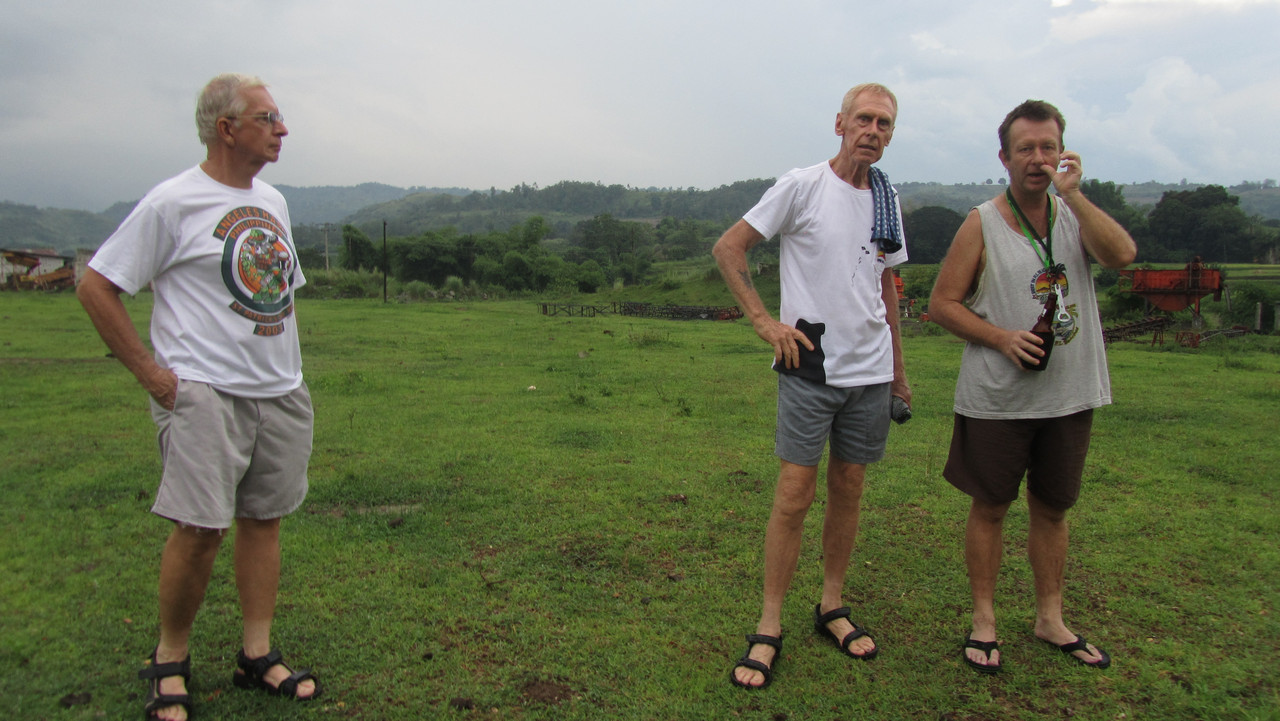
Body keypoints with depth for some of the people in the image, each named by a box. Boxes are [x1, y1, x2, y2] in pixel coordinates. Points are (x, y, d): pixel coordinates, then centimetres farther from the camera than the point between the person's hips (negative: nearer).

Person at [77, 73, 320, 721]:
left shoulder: (273, 200, 14)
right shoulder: (173, 202, -8)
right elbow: (95, 287, -6)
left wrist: (286, 361, 14)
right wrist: (151, 373, -9)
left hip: (280, 393, 7)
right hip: (205, 394, -6)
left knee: (263, 519, 9)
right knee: (199, 528, -8)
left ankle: (257, 657, 20)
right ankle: (170, 663, 14)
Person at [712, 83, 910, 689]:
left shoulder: (886, 200, 11)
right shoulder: (802, 186, -6)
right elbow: (728, 248, -5)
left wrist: (898, 368, 19)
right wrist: (763, 321, -12)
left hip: (871, 370, 5)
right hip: (810, 366, -5)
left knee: (849, 489, 11)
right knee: (795, 493, -5)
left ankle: (832, 607, 27)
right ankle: (769, 629, 7)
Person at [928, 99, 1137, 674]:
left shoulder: (1075, 215, 6)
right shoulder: (982, 224, -4)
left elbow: (1122, 255, -15)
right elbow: (942, 304, -5)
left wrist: (1071, 194, -19)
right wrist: (1002, 337, -17)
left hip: (1069, 395, 4)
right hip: (996, 397, -3)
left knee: (1053, 507, 15)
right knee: (990, 506, 6)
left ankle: (1050, 618, 31)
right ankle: (983, 620, 21)